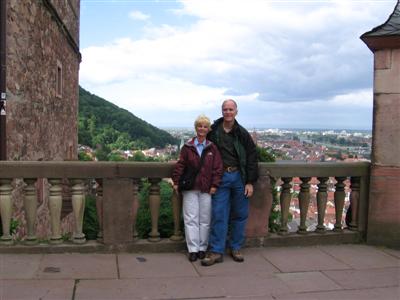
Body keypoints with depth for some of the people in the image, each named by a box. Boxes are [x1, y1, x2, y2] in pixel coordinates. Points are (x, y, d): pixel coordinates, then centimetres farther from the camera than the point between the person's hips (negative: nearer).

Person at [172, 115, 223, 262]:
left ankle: (202, 248, 18)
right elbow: (180, 165, 3)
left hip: (206, 189, 0)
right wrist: (176, 182, -2)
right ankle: (193, 249, 9)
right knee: (191, 219, 2)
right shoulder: (187, 147, 4)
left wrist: (215, 185, -5)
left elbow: (217, 168, 1)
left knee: (205, 219, 6)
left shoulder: (212, 148, 4)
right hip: (190, 188, 0)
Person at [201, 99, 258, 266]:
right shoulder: (213, 132, 2)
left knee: (240, 215, 8)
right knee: (218, 215, -2)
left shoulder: (242, 134, 3)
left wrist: (250, 182, -2)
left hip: (239, 177, 1)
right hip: (220, 178, -1)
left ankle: (236, 248, 22)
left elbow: (251, 158, 3)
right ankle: (216, 251, 5)